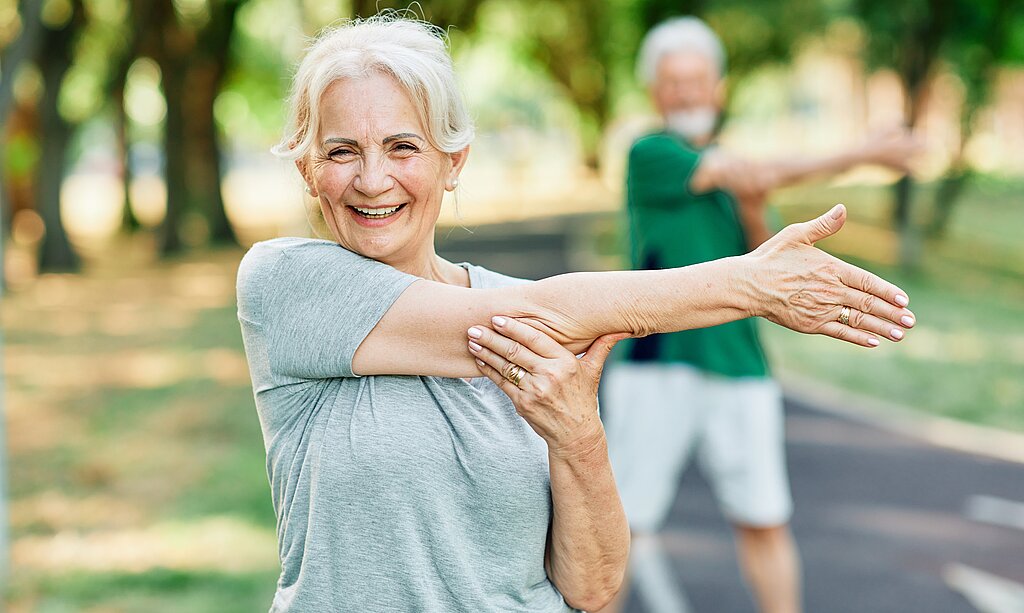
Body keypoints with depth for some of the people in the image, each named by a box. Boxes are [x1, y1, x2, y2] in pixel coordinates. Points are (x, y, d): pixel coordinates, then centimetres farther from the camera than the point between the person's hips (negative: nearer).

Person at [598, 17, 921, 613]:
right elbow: (756, 176, -14)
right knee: (621, 521, -3)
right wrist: (865, 154, -10)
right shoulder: (650, 154, -3)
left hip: (740, 365, 5)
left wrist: (753, 214, -7)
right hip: (658, 365, -5)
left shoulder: (732, 164, 17)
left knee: (766, 522, 7)